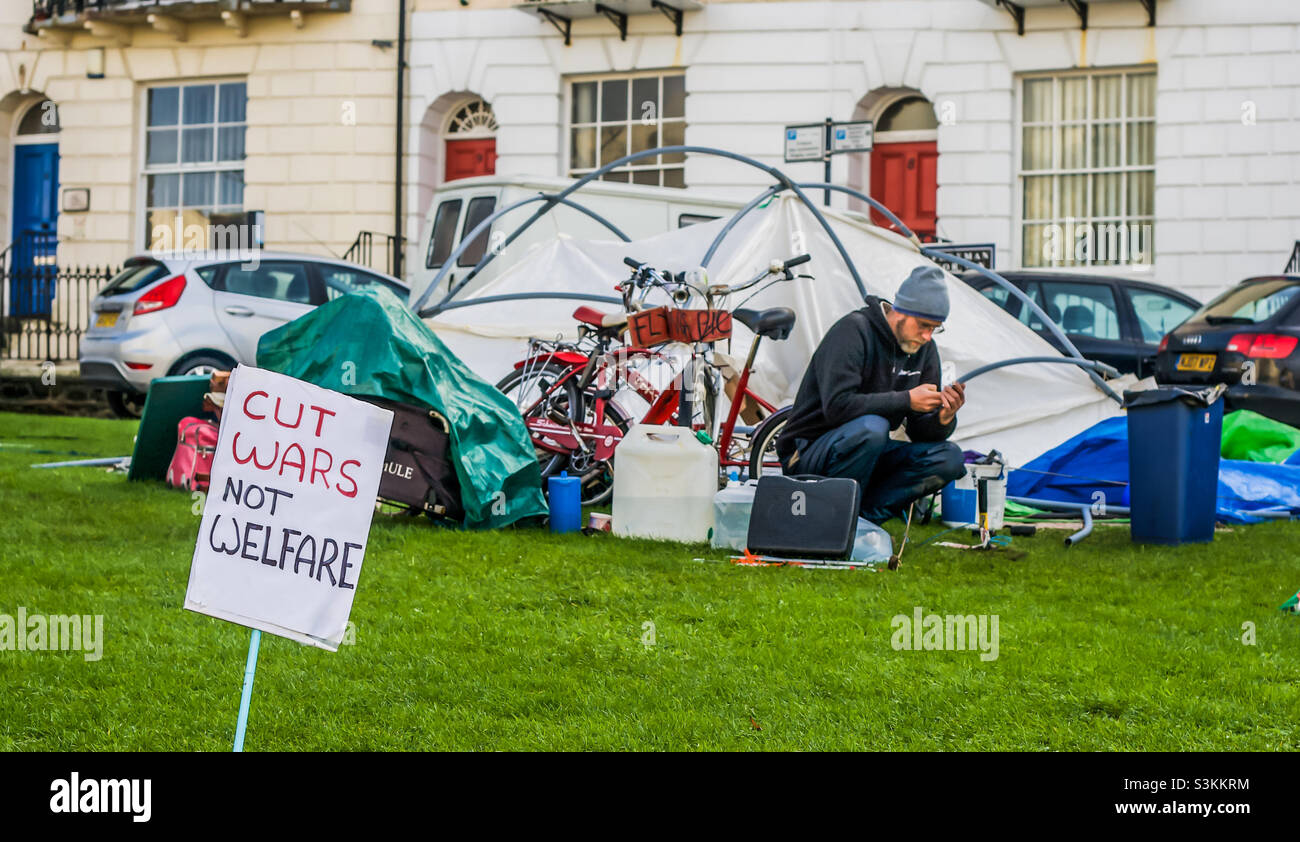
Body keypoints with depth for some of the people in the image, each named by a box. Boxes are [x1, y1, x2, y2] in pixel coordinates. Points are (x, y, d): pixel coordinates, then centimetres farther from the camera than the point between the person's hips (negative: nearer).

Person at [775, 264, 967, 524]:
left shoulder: (924, 349, 6)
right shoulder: (853, 331, -16)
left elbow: (921, 431, 5)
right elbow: (836, 407, -28)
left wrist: (944, 419, -19)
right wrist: (906, 400, -27)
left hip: (868, 458, 7)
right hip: (808, 457, -7)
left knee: (949, 458, -13)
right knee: (871, 426, -37)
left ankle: (862, 514, -18)